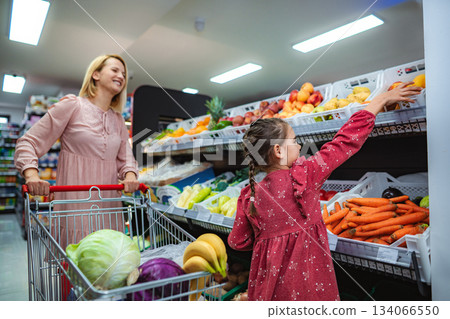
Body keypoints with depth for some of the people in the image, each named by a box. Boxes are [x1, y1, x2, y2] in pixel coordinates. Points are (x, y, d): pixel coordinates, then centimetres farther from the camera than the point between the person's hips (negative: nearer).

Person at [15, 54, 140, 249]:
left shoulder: (118, 120, 15)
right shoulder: (72, 105, 0)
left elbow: (125, 158, 14)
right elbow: (28, 142, -1)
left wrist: (130, 175, -9)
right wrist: (31, 175, -18)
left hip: (108, 204, 5)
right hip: (75, 201, -4)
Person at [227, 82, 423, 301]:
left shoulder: (248, 196, -6)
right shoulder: (303, 176, -19)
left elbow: (238, 241, 3)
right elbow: (346, 141, -12)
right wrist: (382, 99, -1)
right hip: (306, 282, -4)